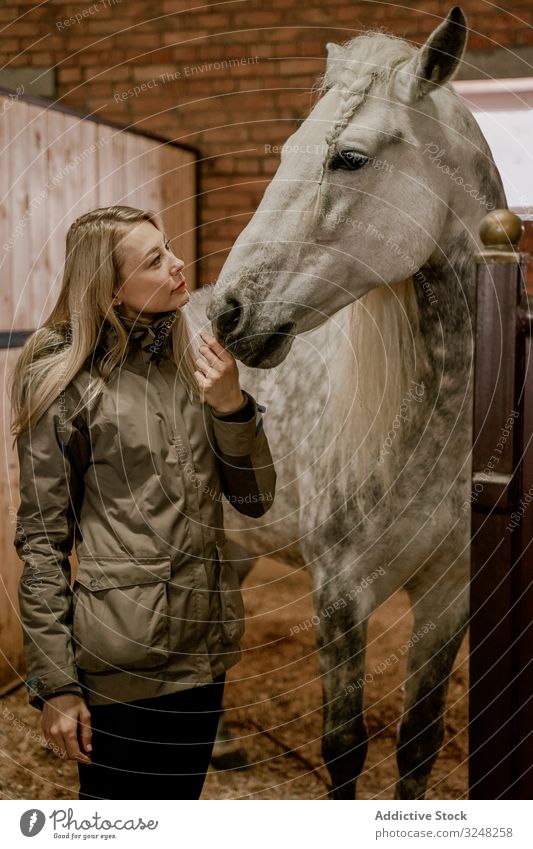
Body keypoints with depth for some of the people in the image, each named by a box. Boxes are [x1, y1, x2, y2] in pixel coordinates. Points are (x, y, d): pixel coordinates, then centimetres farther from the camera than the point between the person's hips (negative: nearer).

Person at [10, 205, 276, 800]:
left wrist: (231, 405, -11)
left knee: (180, 799, 20)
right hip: (120, 658, -5)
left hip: (203, 647, 5)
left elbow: (254, 499, 5)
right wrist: (55, 683, -9)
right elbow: (41, 540, -8)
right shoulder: (67, 379, -9)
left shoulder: (194, 364, 6)